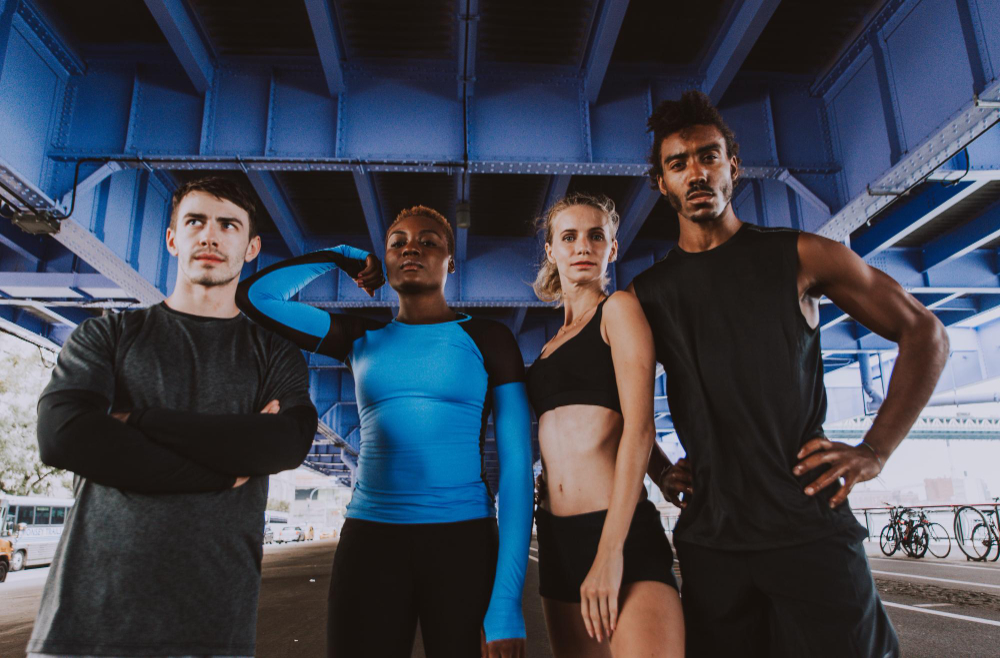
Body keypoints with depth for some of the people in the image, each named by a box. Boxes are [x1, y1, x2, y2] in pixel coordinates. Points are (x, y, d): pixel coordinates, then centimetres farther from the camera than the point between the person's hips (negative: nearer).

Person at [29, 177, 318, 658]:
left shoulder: (275, 354, 9)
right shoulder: (106, 335, 10)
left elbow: (290, 443, -11)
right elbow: (62, 436, -8)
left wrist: (140, 420, -11)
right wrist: (225, 469, -11)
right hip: (87, 604, 1)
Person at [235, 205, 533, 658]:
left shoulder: (487, 339, 3)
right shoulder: (363, 339, 11)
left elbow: (516, 466, -3)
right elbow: (255, 294, 8)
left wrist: (508, 601, -11)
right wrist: (340, 258, 14)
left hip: (463, 541, -1)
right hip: (369, 539, 2)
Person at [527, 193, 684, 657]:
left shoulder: (618, 309, -1)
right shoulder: (551, 344, 19)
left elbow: (640, 428, -12)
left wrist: (610, 550, -18)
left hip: (620, 531, -7)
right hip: (556, 537, 7)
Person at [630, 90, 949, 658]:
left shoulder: (801, 256, 2)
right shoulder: (646, 294, 7)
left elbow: (924, 334, 7)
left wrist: (875, 451, -2)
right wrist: (658, 468, 7)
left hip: (811, 526, -1)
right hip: (709, 540, 2)